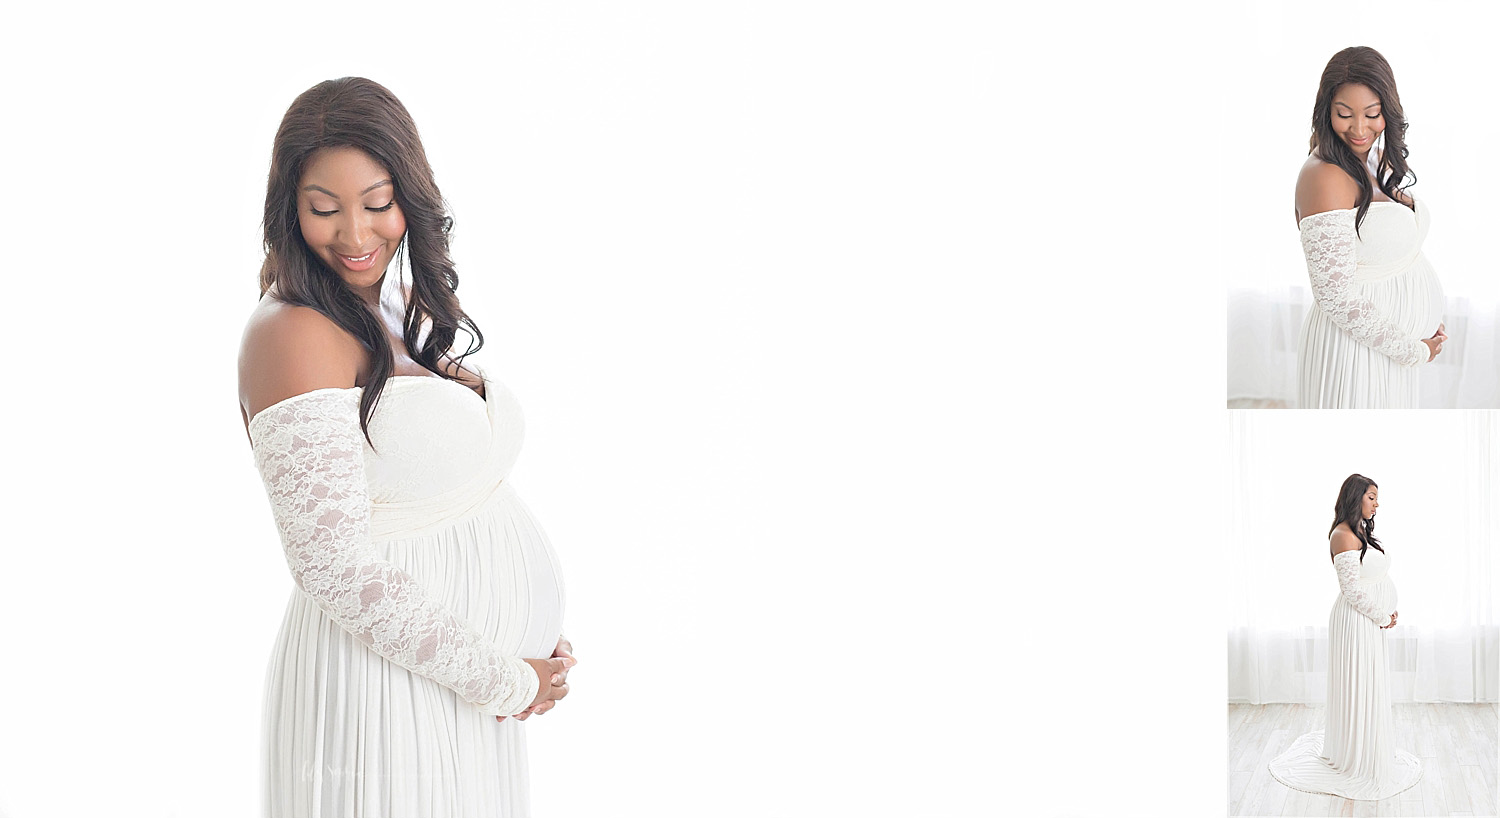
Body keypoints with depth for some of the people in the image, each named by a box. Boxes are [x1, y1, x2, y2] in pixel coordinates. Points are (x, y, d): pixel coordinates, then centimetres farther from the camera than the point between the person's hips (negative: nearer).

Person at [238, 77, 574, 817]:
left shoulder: (405, 306, 7)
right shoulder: (295, 335, -19)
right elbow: (335, 567, -23)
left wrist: (534, 643, 3)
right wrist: (501, 678, -17)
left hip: (466, 674, 8)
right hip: (382, 684, -8)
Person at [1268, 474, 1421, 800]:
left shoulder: (1362, 532, 13)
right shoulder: (1343, 534, -17)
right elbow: (1352, 589, -20)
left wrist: (1388, 612, 5)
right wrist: (1382, 617, -11)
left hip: (1372, 621, 9)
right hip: (1356, 622, -9)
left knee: (1370, 685, 17)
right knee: (1357, 687, 0)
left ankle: (1368, 750, 30)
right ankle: (1355, 762, 12)